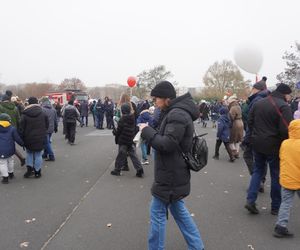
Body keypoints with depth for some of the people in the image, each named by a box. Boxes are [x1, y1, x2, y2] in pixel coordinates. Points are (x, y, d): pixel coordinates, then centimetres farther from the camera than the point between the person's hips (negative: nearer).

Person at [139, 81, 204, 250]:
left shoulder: (177, 114, -21)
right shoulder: (177, 112, 11)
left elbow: (167, 144, -26)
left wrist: (147, 131, -17)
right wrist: (150, 130, 2)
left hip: (171, 174, -10)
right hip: (174, 172, 10)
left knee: (158, 212, 3)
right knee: (178, 208, 20)